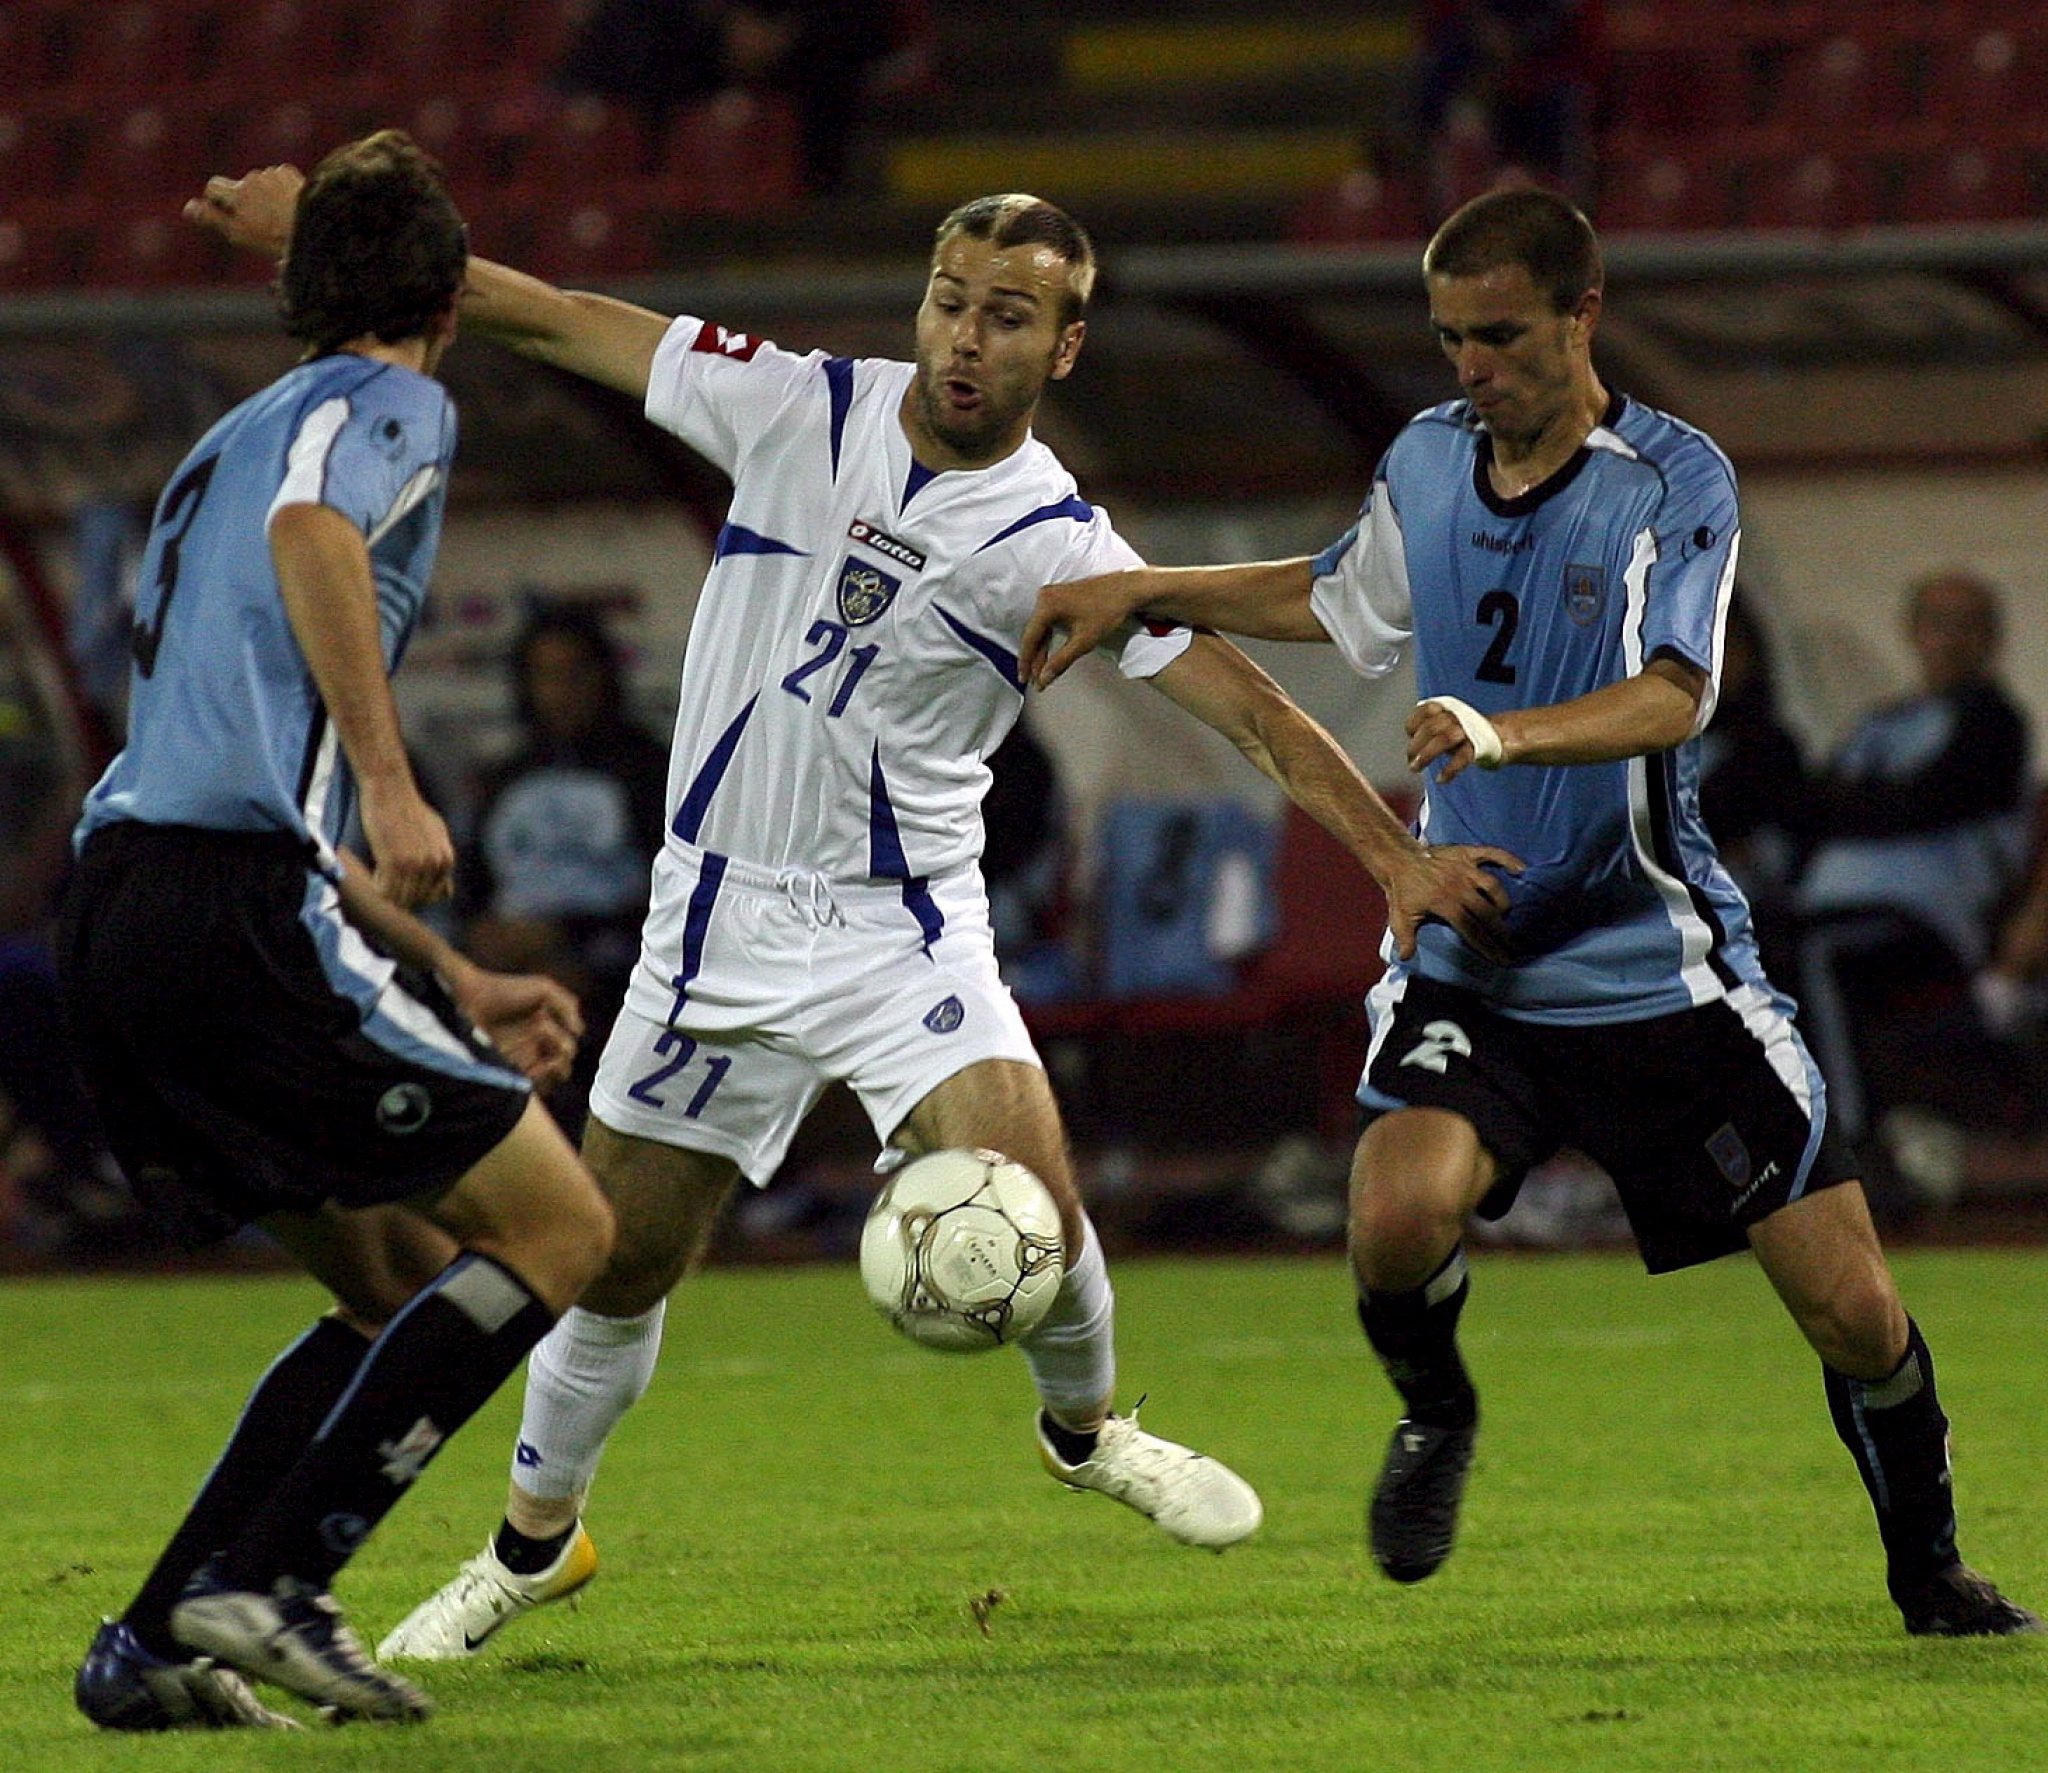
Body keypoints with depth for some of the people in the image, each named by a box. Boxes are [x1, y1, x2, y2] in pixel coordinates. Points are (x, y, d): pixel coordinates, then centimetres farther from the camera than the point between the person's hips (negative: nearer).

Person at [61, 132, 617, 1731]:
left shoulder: (228, 444, 31)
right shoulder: (391, 405, 4)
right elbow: (310, 531, -22)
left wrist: (460, 991, 36)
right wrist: (394, 786, -25)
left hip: (122, 908, 9)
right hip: (239, 914, -9)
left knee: (404, 1289, 17)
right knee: (557, 1227, -2)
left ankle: (155, 1644, 8)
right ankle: (265, 1583, -9)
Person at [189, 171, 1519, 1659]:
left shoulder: (1058, 546, -11)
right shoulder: (794, 407, -4)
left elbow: (1249, 704, -15)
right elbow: (551, 318, 2)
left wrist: (1394, 855, -26)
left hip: (905, 923, -2)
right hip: (721, 915, 2)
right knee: (616, 1266, 5)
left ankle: (1086, 1427, 13)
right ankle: (533, 1545, 28)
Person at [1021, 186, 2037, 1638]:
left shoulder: (1677, 481, -10)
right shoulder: (1426, 462, 5)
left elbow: (1672, 696, -25)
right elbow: (1338, 602, 27)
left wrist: (1504, 733, -42)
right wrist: (1138, 592, 21)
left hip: (1658, 963, -3)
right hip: (1467, 959, 3)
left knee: (1851, 1309, -5)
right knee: (1402, 1219, -26)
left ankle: (1931, 1572, 22)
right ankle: (1434, 1414, 8)